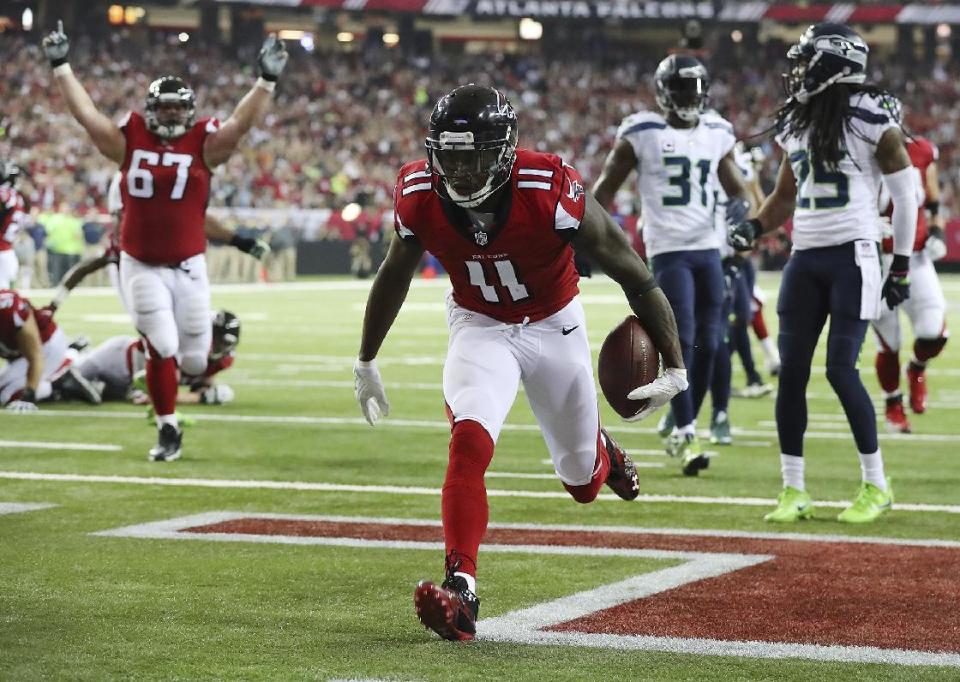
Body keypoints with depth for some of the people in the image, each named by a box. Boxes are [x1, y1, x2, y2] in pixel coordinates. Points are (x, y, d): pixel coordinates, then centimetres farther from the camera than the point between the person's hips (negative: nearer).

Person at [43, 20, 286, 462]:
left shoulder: (204, 144, -1)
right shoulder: (129, 139, 1)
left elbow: (242, 122, -11)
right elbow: (85, 112, 0)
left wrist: (267, 81, -23)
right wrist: (60, 67, -4)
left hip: (188, 266, 1)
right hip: (141, 267, -1)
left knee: (193, 360, 5)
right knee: (162, 350, -10)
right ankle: (168, 431, 5)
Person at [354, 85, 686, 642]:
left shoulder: (551, 193, -33)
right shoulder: (419, 195, -22)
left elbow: (635, 276, -22)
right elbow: (395, 275, 1)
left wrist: (675, 368, -20)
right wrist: (366, 362, 11)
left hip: (554, 327, -1)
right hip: (479, 327, 1)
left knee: (584, 484, 15)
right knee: (470, 440, -28)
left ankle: (600, 452, 53)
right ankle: (461, 588, -29)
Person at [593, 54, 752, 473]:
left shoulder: (717, 134, 10)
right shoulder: (640, 134, -3)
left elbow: (735, 186, 19)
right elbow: (605, 189, 3)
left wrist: (741, 204, -5)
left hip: (708, 249, 5)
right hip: (669, 250, -5)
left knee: (707, 344, 6)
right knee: (682, 342, -13)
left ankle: (677, 425, 21)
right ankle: (686, 435, -9)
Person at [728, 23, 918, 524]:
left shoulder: (871, 119, -9)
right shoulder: (794, 122, 10)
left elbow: (904, 194, -4)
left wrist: (902, 266, -5)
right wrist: (754, 227, 3)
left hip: (853, 256, -6)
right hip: (805, 258, 6)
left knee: (841, 369, -10)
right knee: (792, 371, 2)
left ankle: (876, 487, 5)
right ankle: (793, 491, 10)